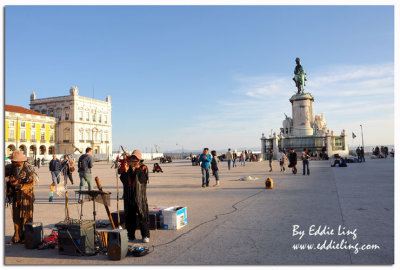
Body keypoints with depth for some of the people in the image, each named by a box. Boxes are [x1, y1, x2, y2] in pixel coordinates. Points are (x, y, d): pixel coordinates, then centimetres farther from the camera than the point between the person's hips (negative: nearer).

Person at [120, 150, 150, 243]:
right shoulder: (127, 167, 10)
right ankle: (131, 235, 21)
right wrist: (125, 171, -13)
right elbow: (122, 180, 0)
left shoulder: (143, 168, 0)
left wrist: (138, 170, -15)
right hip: (128, 196, 3)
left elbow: (143, 180, -12)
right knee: (129, 217, 9)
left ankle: (145, 236, 8)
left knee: (142, 216, -3)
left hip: (140, 196, -3)